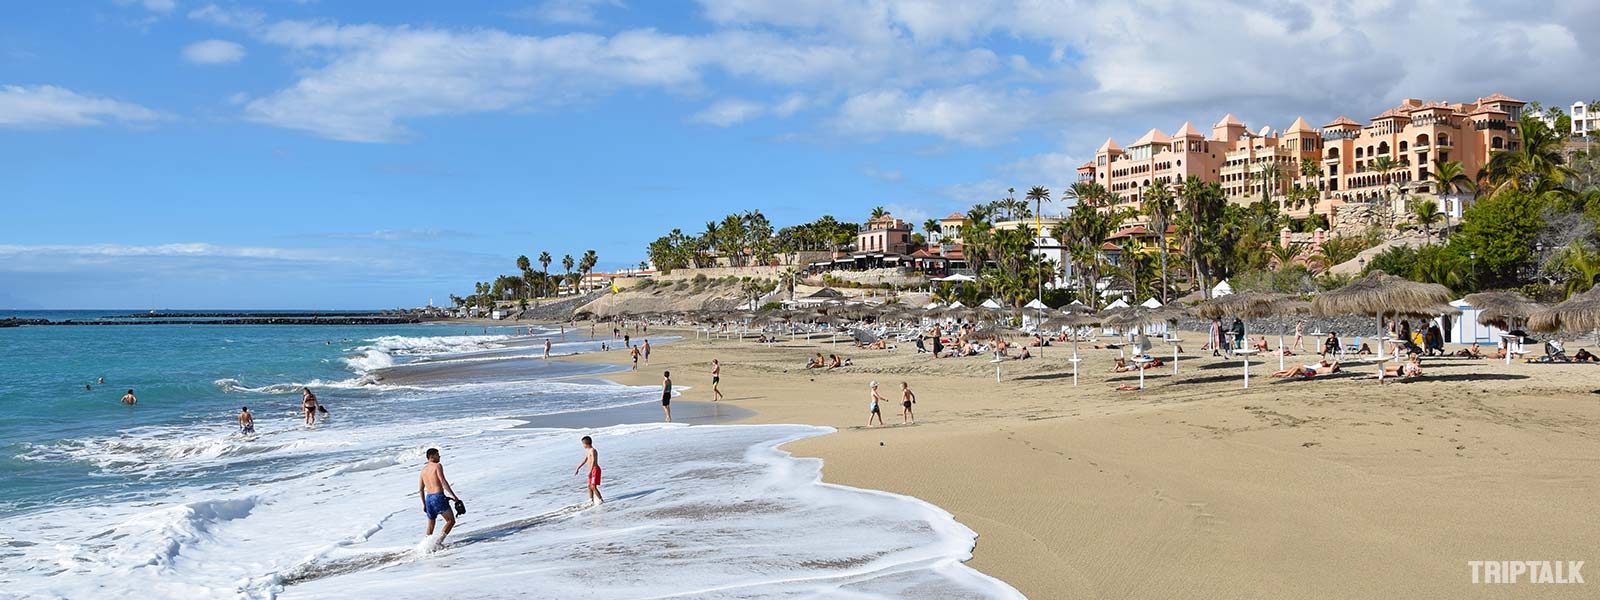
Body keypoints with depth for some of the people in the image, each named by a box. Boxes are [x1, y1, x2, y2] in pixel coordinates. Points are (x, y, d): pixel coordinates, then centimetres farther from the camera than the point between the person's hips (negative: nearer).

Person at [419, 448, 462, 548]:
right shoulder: (437, 466, -5)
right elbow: (443, 482, -15)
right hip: (438, 497, -7)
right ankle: (438, 542, -12)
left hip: (428, 498, 7)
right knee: (451, 521, 0)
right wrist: (454, 496, -14)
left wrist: (424, 504, 26)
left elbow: (420, 489, 18)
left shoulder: (423, 469, 16)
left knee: (430, 525, 18)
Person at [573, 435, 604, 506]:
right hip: (592, 470, 10)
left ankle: (600, 499, -4)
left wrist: (590, 471, -32)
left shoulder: (593, 450, -16)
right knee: (589, 486, 14)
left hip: (595, 470, -10)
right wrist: (577, 468, 26)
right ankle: (591, 500, 21)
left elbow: (593, 461, -25)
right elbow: (584, 461, 24)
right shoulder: (588, 451, 14)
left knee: (593, 486, -12)